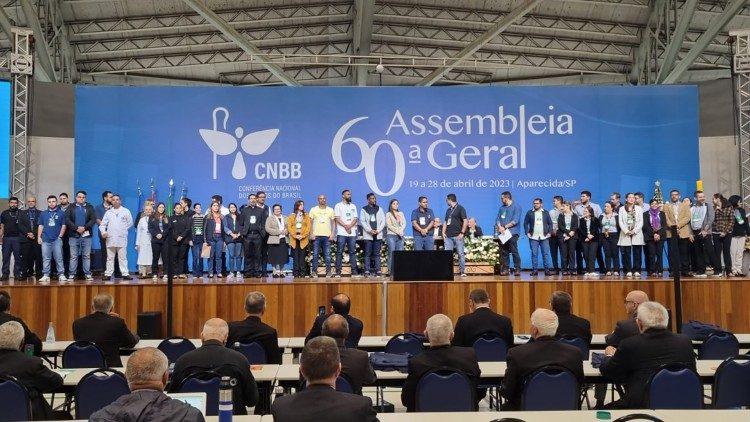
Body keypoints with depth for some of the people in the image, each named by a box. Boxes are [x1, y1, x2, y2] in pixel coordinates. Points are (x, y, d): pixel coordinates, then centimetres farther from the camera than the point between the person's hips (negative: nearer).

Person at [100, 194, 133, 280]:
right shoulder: (108, 212, 14)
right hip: (110, 238, 2)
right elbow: (103, 224, 9)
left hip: (122, 238, -2)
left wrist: (123, 230, 7)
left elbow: (130, 223, 11)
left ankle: (125, 274, -3)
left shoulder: (126, 211, 7)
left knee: (123, 257, -3)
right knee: (110, 257, 5)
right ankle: (108, 274, 8)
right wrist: (103, 231, -9)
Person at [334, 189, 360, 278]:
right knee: (339, 252, -4)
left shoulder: (353, 206, 17)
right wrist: (346, 226, -14)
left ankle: (354, 272, 4)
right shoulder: (338, 206, 4)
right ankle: (338, 272, -2)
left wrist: (349, 226, -10)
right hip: (341, 233, -4)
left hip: (352, 233, 4)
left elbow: (355, 219, 8)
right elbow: (337, 219, -5)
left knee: (352, 252, 3)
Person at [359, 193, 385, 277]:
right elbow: (362, 221, -2)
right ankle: (367, 271, 1)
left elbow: (383, 221, 7)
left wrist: (378, 230, -6)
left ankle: (378, 270, 3)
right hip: (368, 235, -2)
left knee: (377, 254, 2)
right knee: (368, 254, -1)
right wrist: (370, 230, -12)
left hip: (378, 235, 2)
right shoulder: (364, 209, 4)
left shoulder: (379, 209, 12)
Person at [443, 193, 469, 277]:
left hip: (457, 236, -6)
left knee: (460, 254, -4)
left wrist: (462, 233, -13)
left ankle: (462, 271, 0)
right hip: (448, 236, 6)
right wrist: (443, 232, 10)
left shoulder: (460, 208, -1)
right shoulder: (448, 210, 19)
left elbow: (465, 221, -7)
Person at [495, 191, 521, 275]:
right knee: (503, 252, 3)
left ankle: (517, 269, -5)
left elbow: (515, 221, -10)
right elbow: (497, 219, 11)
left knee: (514, 252, -9)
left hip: (512, 233, -5)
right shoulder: (501, 208, 18)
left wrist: (505, 227, -11)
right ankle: (505, 269, 8)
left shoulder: (516, 207, 0)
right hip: (503, 234, 5)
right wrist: (500, 227, -9)